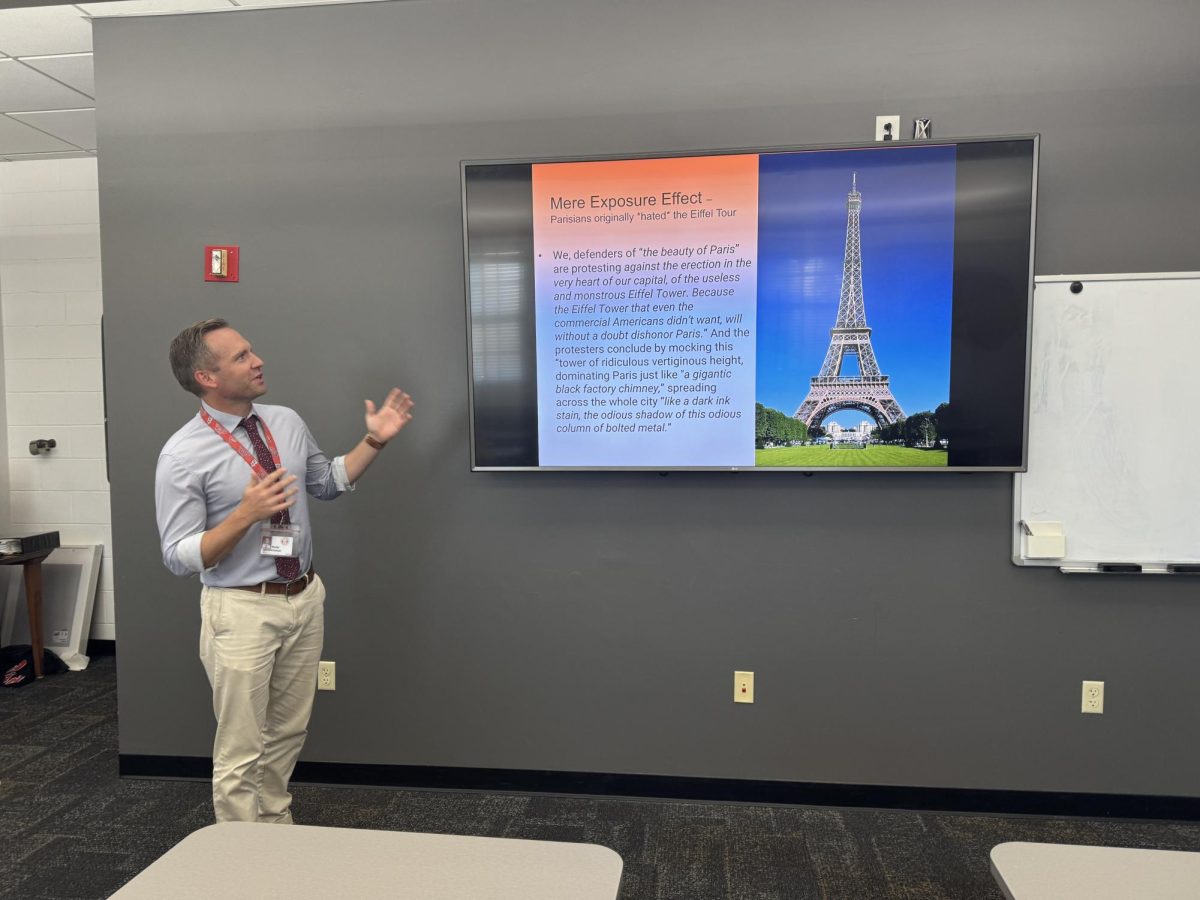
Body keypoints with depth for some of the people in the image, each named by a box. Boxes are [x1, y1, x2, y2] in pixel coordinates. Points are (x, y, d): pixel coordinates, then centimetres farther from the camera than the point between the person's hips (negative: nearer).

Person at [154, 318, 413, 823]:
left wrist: (375, 441, 4)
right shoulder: (182, 455, -15)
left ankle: (278, 829, 40)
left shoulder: (287, 422, 2)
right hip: (242, 610, -5)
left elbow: (328, 483, 16)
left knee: (289, 734, 20)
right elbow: (179, 558, -15)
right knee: (241, 749, 7)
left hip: (305, 598, 6)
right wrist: (246, 515, -29)